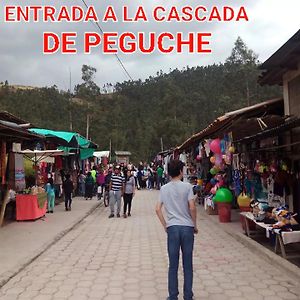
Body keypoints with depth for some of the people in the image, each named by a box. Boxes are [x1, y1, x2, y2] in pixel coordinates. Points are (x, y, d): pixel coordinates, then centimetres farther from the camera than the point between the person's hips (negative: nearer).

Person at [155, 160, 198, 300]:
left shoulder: (164, 188, 4)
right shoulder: (187, 186, -4)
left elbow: (158, 209, 0)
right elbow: (192, 208, -9)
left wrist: (165, 225, 10)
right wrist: (195, 225, 3)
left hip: (172, 228, 1)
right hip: (187, 227, -1)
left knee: (173, 265, 9)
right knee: (188, 265, 10)